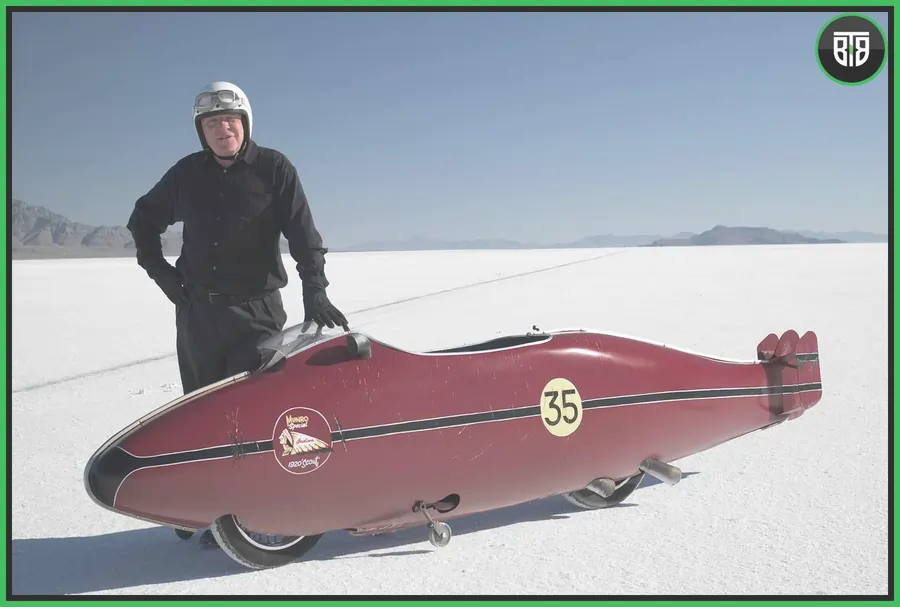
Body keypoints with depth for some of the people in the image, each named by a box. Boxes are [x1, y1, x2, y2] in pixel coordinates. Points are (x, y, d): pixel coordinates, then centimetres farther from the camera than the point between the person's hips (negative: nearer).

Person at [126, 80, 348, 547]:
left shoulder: (274, 169, -2)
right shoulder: (187, 174, 9)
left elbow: (304, 236, -7)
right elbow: (144, 218, 24)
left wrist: (314, 289, -19)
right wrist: (157, 268, 12)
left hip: (255, 312, -4)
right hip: (196, 312, 4)